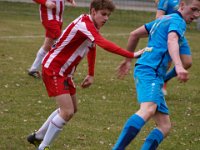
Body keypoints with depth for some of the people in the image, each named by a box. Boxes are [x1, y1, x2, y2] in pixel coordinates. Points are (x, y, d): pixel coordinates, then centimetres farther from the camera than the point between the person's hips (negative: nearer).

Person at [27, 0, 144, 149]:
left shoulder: (91, 25, 4)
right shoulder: (84, 24, -27)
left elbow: (92, 47, 22)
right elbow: (105, 44, -41)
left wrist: (91, 75, 19)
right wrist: (132, 55, -45)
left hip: (64, 72, 10)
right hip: (53, 70, -10)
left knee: (72, 109, 19)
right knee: (67, 112, -17)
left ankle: (37, 137, 33)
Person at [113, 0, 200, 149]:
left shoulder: (163, 20, 27)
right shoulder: (178, 21, -2)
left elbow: (134, 34, 32)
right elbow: (172, 41, -23)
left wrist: (128, 60, 42)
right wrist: (179, 66, -40)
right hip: (149, 71, -10)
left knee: (165, 126, 3)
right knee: (148, 109, -35)